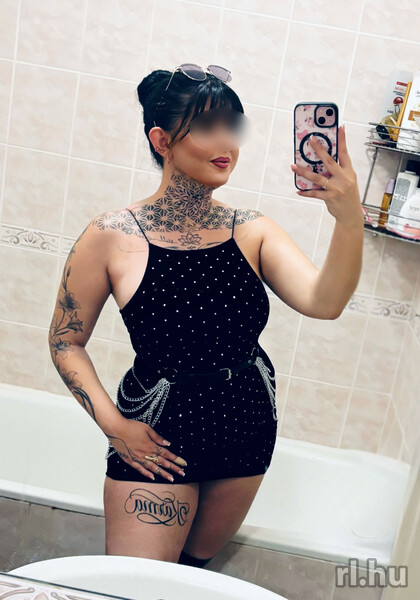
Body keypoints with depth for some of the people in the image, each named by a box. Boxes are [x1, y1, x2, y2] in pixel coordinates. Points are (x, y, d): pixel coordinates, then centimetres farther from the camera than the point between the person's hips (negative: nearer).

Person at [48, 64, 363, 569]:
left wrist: (349, 215, -36)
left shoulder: (251, 231, -7)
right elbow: (66, 342, -5)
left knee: (194, 567, 24)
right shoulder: (112, 237, -14)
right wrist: (113, 424, -13)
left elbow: (324, 303, -21)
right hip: (158, 436, -3)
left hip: (247, 429, 4)